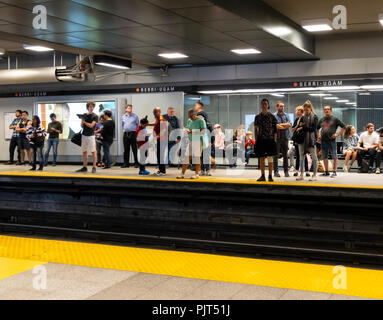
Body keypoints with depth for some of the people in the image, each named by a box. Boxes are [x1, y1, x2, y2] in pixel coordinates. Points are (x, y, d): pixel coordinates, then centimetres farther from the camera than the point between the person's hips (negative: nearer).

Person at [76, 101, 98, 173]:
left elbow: (91, 125, -15)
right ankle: (84, 167, 16)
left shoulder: (95, 116, -5)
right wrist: (82, 122, -9)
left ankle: (94, 167, -2)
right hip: (84, 135, 6)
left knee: (93, 152, -6)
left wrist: (84, 122, -6)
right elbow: (82, 126, 10)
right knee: (84, 152, 9)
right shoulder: (84, 115, 10)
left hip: (91, 135, -6)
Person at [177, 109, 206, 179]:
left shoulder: (201, 121, -8)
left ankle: (197, 174, 8)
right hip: (190, 141, 6)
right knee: (187, 157, 1)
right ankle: (182, 174, 2)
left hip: (198, 141, -6)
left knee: (197, 157, -3)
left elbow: (203, 131, -15)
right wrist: (187, 130, -3)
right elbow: (186, 129, 21)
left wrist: (194, 132, -24)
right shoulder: (189, 121, 12)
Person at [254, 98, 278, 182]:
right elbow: (255, 129, 10)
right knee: (261, 158, 5)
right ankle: (262, 176, 11)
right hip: (260, 140, 2)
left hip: (270, 140, -2)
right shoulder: (257, 117, 8)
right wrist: (255, 140, 3)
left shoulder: (272, 116, 2)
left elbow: (275, 129, 3)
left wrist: (275, 140, -4)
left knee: (270, 158, -1)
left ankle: (270, 176, 5)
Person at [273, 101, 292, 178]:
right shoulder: (274, 116, -1)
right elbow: (274, 126, -13)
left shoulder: (286, 115, 12)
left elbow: (289, 124, -1)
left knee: (285, 155, 7)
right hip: (277, 137, -4)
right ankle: (276, 171, 4)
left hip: (285, 137, 4)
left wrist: (280, 125, -9)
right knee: (276, 155, -1)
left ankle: (286, 171, 12)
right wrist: (285, 125, -5)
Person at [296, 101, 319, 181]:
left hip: (311, 139, -4)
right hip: (302, 139, 4)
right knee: (301, 156, 6)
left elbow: (313, 128, -12)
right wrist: (299, 125, -13)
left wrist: (302, 128, -11)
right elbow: (298, 128, 9)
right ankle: (301, 174, 14)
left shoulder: (314, 117, -2)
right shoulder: (302, 117, 10)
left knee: (314, 157, 1)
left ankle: (314, 175, 7)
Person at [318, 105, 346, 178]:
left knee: (335, 157, -4)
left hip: (332, 140, -5)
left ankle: (334, 172, 1)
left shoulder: (335, 119, 1)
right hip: (323, 141, 5)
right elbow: (317, 128, 26)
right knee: (324, 157, 9)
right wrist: (318, 136, 11)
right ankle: (326, 172, 17)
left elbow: (343, 127, 1)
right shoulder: (322, 120, 13)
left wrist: (337, 134, -7)